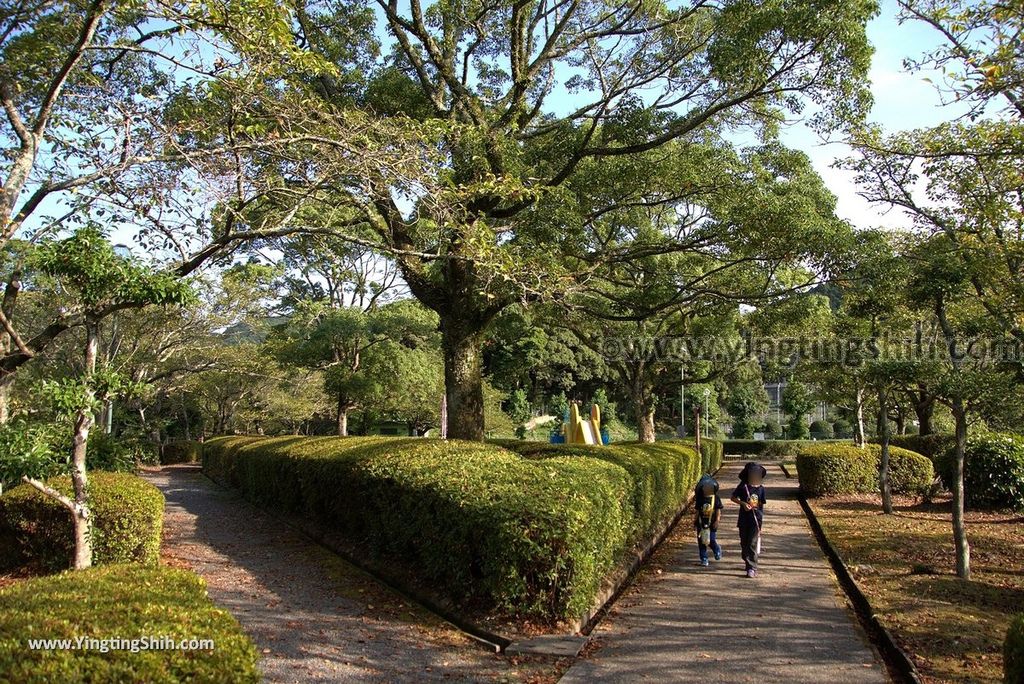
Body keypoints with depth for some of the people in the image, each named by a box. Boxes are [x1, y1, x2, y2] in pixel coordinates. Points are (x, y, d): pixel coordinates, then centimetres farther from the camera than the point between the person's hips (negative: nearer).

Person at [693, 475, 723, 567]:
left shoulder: (715, 498, -4)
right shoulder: (700, 499, 1)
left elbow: (718, 510, -1)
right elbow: (697, 511, 7)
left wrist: (717, 521, -8)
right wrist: (695, 522, 8)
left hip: (712, 523, -2)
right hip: (701, 523, 2)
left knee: (711, 540, -4)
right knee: (701, 542, 3)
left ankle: (717, 550, 29)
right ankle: (704, 559, 14)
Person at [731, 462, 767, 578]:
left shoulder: (761, 488, 3)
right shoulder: (743, 486, -3)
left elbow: (761, 505, 11)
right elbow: (733, 498, 0)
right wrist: (743, 503, -15)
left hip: (755, 520, -1)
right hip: (744, 519, 1)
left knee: (752, 544, -8)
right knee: (744, 543, 12)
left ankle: (752, 568, -9)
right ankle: (748, 562, 32)